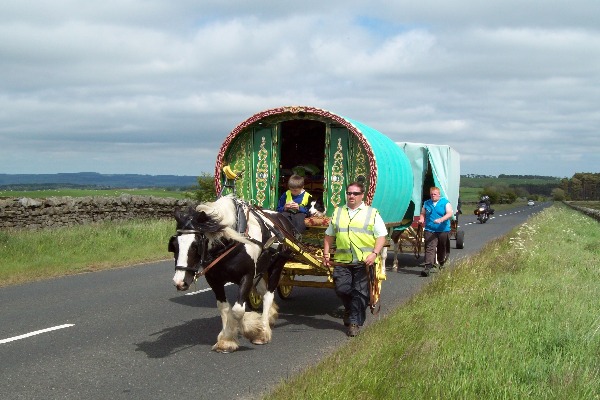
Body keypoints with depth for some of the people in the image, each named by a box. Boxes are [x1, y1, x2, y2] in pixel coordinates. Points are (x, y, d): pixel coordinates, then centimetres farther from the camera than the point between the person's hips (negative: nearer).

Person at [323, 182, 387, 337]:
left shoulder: (372, 213, 5)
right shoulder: (337, 212, 14)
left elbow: (381, 236, 0)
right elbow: (329, 235, 18)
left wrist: (374, 254, -14)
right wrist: (325, 254, 8)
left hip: (364, 262, -2)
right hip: (342, 261, 2)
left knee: (360, 293, 0)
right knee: (341, 289, -4)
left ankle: (354, 321, 11)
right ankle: (350, 309, 26)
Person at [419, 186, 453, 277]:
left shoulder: (445, 203, 2)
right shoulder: (427, 203, 13)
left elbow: (449, 214, -10)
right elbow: (423, 214, 20)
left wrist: (441, 219, -26)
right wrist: (421, 219, -5)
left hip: (443, 230, -1)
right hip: (429, 230, 1)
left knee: (442, 249, 11)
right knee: (429, 248, -13)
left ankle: (442, 264, 34)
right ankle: (428, 267, -21)